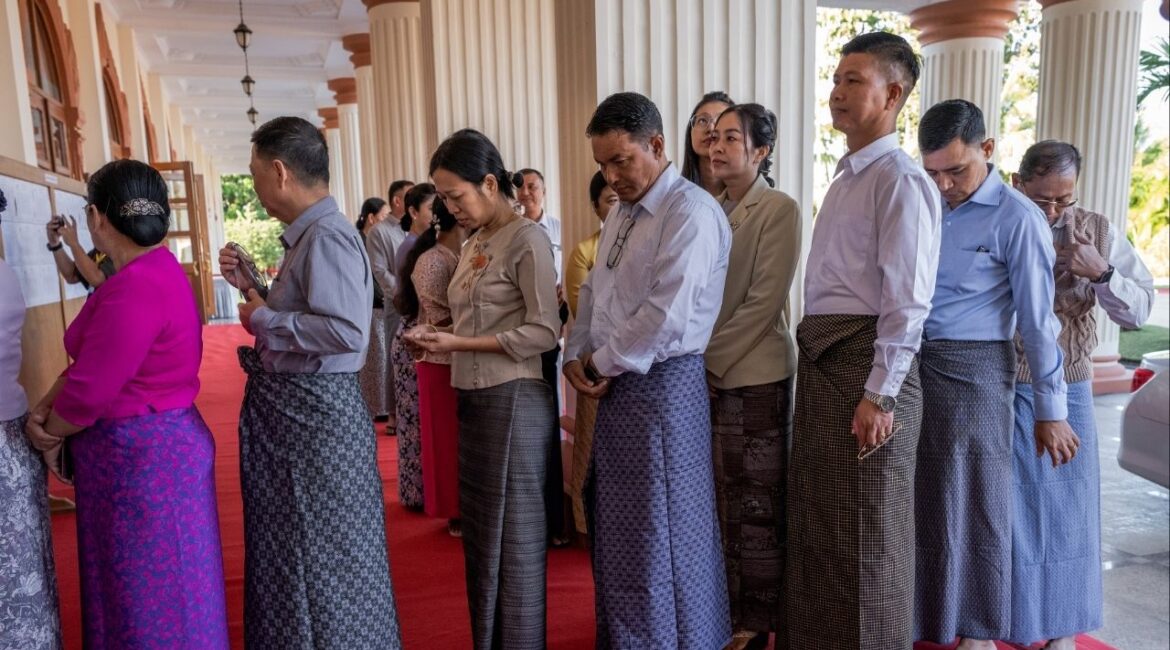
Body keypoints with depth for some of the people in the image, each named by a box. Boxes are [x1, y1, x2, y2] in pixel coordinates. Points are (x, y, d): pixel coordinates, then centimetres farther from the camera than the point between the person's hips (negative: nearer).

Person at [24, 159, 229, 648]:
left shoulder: (135, 287, -24)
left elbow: (90, 390, -22)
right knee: (139, 585, 22)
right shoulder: (151, 271, 9)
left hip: (141, 455, -10)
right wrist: (44, 410, -1)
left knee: (151, 593, 7)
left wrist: (47, 431, -4)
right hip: (145, 447, 10)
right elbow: (90, 360, 12)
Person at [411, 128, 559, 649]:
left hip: (513, 400, -8)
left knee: (515, 535, 3)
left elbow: (543, 332, -16)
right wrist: (441, 339, -4)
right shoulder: (473, 245, 14)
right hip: (473, 398, 8)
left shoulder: (527, 238, -10)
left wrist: (459, 343, -17)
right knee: (479, 530, 16)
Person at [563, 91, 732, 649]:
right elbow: (593, 292, 19)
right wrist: (577, 356, 4)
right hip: (615, 383, 9)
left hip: (662, 384, -9)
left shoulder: (690, 211, -15)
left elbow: (667, 314, -22)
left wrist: (605, 362, -11)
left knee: (656, 530, 3)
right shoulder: (620, 213, 14)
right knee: (612, 521, 17)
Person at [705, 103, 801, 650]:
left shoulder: (779, 210, -6)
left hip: (755, 375, -5)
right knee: (722, 503, 11)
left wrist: (711, 356, -12)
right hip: (710, 375, 5)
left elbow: (763, 300, -13)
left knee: (756, 507, 3)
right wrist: (699, 359, 0)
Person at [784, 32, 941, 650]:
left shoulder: (900, 180, -12)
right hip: (821, 362, 9)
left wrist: (879, 395, -20)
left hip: (867, 361, -9)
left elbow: (907, 300, -17)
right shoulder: (845, 177, 16)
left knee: (866, 530, 3)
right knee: (815, 517, 18)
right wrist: (814, 364, 17)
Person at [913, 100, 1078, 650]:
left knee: (971, 504, 6)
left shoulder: (1016, 219, -9)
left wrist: (1050, 409, -6)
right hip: (913, 363, 6)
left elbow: (1037, 320, -8)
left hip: (973, 369, -6)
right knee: (916, 498, 13)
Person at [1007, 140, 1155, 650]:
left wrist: (1101, 272, -16)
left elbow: (1140, 311, 0)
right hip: (1002, 393, -2)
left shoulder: (1097, 231, 3)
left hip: (1068, 394, 3)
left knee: (1065, 508, 11)